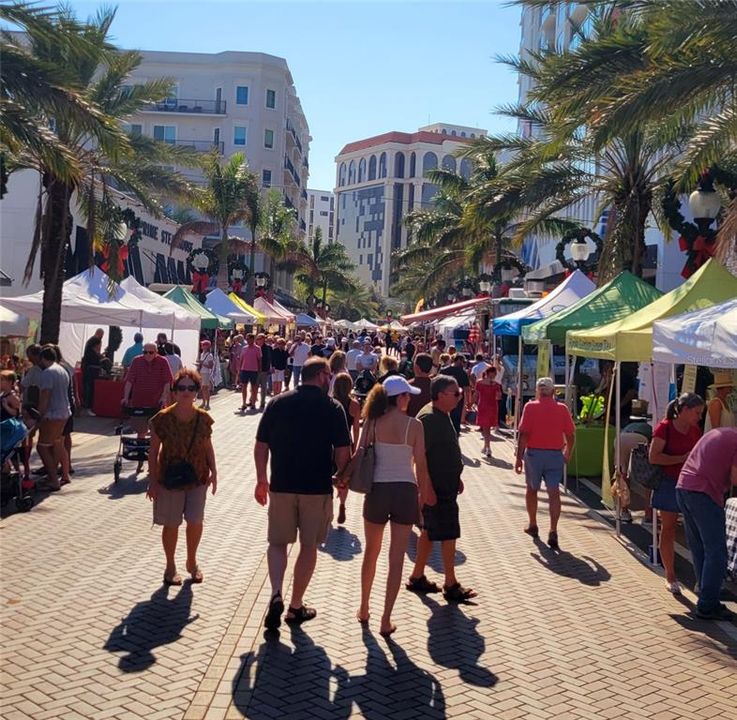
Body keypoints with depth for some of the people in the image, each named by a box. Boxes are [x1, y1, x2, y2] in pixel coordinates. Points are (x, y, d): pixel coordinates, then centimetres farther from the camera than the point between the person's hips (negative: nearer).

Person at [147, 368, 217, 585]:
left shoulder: (203, 418, -5)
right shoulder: (163, 419, -13)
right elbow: (153, 450, -7)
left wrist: (213, 472, -2)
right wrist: (153, 481, -8)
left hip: (197, 478, 2)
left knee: (195, 521, 1)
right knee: (171, 524, 8)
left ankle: (192, 561, 28)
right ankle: (170, 566, 29)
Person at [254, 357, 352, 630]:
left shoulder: (277, 403, 2)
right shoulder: (332, 407, -6)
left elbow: (261, 446, 3)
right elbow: (342, 452, -7)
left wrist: (261, 480, 13)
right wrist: (343, 479, 11)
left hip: (281, 486, 2)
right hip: (318, 487, -2)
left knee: (278, 543, 14)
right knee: (308, 546, 12)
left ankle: (276, 595, -7)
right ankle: (296, 606, 20)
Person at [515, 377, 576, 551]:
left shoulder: (530, 407, -6)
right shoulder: (562, 408, 0)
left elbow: (523, 434, -11)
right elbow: (570, 435, 1)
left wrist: (519, 457, -6)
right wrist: (568, 454, 17)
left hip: (533, 453, 0)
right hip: (555, 454, 1)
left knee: (531, 489, 19)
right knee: (554, 493, -1)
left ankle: (533, 526, 29)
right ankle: (553, 533, -13)